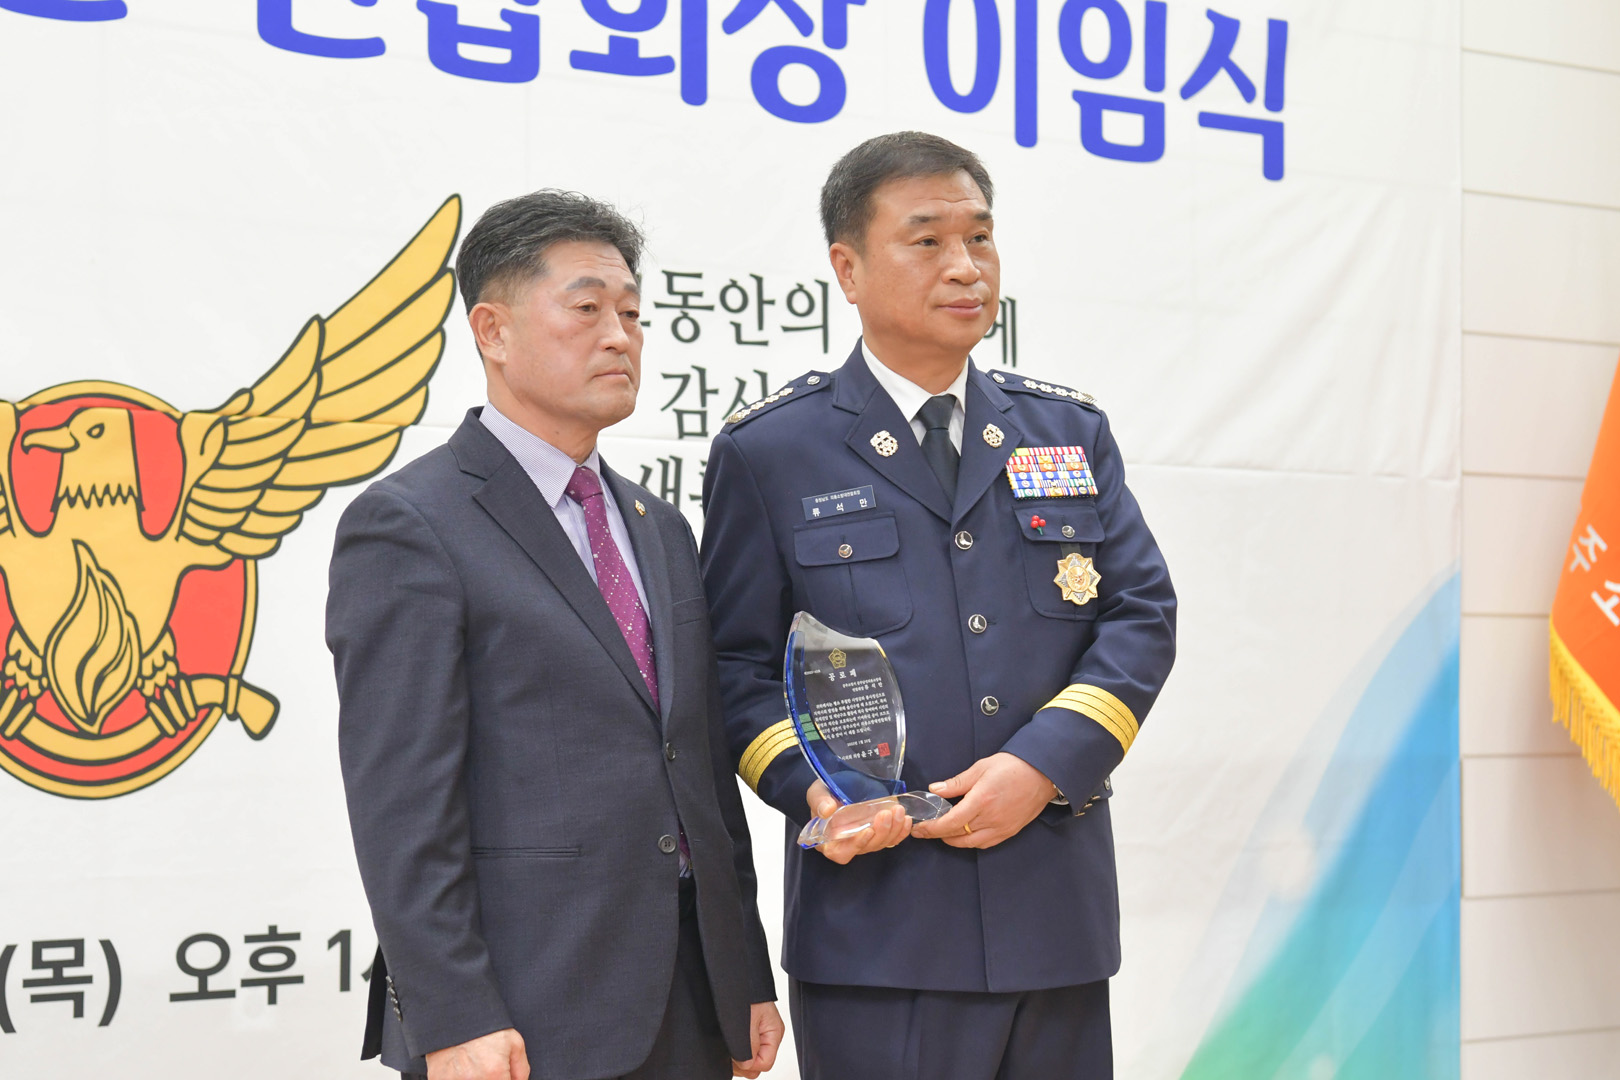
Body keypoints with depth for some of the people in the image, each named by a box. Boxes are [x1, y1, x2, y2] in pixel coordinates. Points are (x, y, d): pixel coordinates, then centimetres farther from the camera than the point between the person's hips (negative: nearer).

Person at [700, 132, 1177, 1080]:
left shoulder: (1072, 431, 13)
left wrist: (1046, 763, -8)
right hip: (878, 921, -3)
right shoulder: (768, 450, 4)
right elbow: (737, 661, 4)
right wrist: (808, 786, -14)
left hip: (1058, 907, 4)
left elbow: (1143, 615, 7)